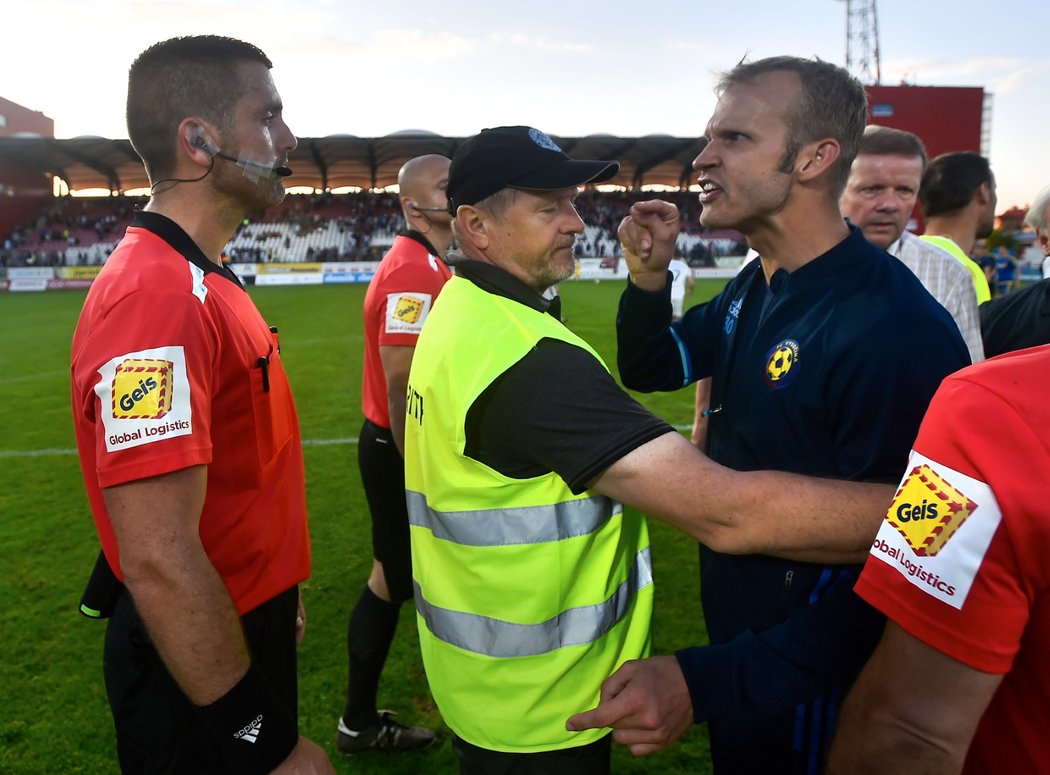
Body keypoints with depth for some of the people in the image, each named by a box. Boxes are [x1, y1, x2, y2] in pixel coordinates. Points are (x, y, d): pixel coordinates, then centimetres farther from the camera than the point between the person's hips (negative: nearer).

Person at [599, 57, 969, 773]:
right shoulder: (755, 288, -3)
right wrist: (649, 280, -9)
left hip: (805, 683, -7)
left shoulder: (898, 332, -30)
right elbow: (652, 369, 11)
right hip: (734, 632, 7)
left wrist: (701, 683, -33)